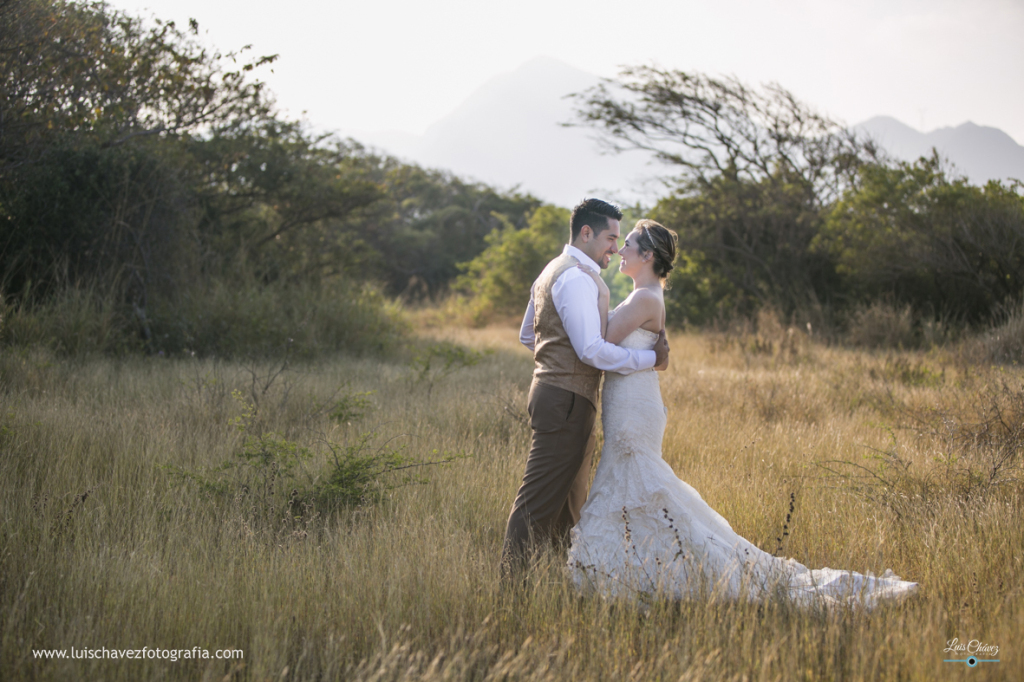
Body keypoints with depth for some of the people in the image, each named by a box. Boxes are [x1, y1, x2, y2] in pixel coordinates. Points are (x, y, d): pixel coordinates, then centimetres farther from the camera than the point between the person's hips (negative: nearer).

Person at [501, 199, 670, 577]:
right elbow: (592, 350, -22)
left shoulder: (552, 271, 18)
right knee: (540, 500, -9)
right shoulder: (577, 278, -15)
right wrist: (651, 358, -16)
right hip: (566, 400, -11)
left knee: (569, 499, 16)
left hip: (552, 388, 11)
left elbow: (527, 336, 27)